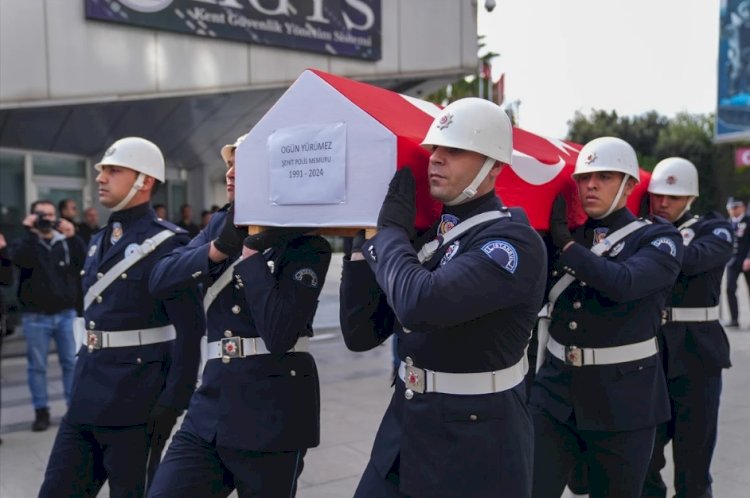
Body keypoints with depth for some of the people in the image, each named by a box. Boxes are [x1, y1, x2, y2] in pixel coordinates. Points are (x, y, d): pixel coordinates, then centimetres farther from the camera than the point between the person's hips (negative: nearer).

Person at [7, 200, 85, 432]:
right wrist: (30, 232, -21)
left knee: (72, 363, 6)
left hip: (66, 313, 1)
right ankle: (41, 411, 13)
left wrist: (72, 237, -20)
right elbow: (19, 259, -18)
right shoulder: (24, 243, 4)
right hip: (35, 317, -1)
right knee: (37, 366, 5)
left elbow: (84, 263, -9)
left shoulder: (65, 242, 7)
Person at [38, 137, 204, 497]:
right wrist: (83, 385, 21)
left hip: (136, 404, -8)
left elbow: (189, 330, -16)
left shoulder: (167, 243, -12)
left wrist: (172, 404, -18)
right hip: (86, 399, 8)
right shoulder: (98, 242, 14)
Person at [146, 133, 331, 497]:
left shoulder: (306, 244, -9)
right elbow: (160, 280, 1)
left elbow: (279, 335, -21)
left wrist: (251, 251, -18)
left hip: (272, 416, -5)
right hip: (210, 404, 5)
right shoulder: (222, 223, 11)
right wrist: (220, 246, -13)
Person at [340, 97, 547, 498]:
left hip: (476, 445, -6)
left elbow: (420, 303, -33)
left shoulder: (513, 240, -17)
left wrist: (391, 229, -16)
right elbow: (362, 334, 3)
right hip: (403, 428, 7)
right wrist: (363, 240, -6)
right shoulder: (424, 233, 5)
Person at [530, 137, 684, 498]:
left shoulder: (659, 237, -5)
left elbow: (624, 283, -25)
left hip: (622, 398, -3)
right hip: (554, 390, 3)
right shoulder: (563, 234, 8)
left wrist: (566, 242, -17)